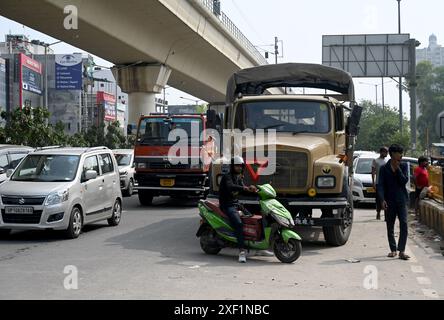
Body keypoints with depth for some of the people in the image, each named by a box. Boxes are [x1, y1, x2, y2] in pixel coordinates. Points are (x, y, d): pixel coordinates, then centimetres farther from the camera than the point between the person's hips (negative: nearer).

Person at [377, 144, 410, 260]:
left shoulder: (403, 166, 6)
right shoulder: (384, 168, 2)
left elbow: (404, 181, -5)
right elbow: (380, 185, -2)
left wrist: (398, 168, -10)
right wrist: (382, 200, -14)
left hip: (401, 200, 0)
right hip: (389, 201, 0)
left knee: (404, 225, -12)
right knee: (390, 227, 6)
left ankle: (401, 251, -13)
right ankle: (393, 250, 20)